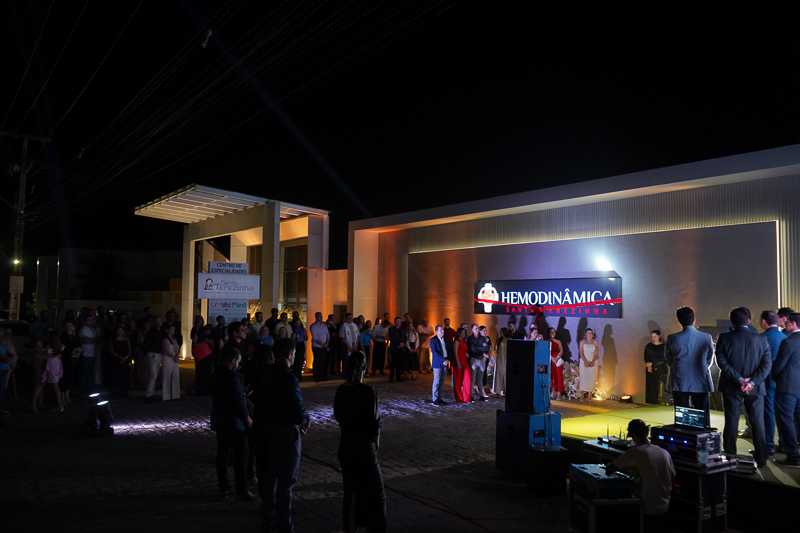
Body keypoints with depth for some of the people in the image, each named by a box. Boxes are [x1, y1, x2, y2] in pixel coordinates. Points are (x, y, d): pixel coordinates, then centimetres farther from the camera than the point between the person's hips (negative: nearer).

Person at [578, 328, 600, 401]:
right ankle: (582, 395, -4)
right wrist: (586, 362, -14)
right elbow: (581, 353, -2)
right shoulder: (582, 342, 5)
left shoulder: (596, 342, 7)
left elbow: (597, 353, 0)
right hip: (584, 362, -1)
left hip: (593, 362, 1)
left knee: (592, 378, -3)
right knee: (583, 377, -7)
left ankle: (589, 395, 1)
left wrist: (592, 362, -15)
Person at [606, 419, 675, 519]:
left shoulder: (635, 452, -19)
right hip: (664, 507, 6)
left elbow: (609, 469, -14)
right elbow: (673, 479, 9)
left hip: (648, 509, -6)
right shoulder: (665, 453, -3)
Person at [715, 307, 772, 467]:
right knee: (757, 423, 10)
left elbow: (722, 361, -12)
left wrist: (739, 379, -13)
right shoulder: (761, 339, -1)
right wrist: (753, 382, -13)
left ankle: (729, 458, 14)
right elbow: (767, 363, -7)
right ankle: (761, 459, 15)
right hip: (755, 388, 1)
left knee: (731, 422, 8)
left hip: (731, 387, 0)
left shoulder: (724, 338, -5)